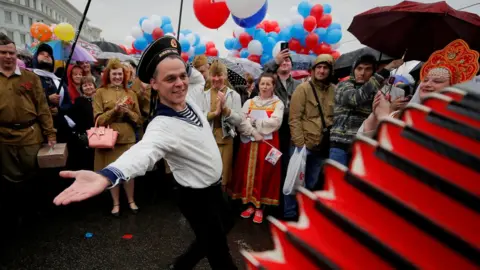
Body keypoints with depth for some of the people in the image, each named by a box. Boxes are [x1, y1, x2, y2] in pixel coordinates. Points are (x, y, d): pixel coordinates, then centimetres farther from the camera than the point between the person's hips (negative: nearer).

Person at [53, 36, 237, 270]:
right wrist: (106, 176, -69)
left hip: (214, 187, 8)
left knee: (224, 227, 29)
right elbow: (143, 151, -53)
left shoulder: (190, 103, -8)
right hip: (197, 198, -8)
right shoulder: (161, 127, -32)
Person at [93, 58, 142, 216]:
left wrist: (128, 111, -12)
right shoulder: (100, 93, 2)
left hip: (128, 138, 1)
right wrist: (114, 110, -18)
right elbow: (98, 119, -5)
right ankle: (116, 203, 25)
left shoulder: (130, 93, 8)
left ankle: (131, 201, 26)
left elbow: (139, 119, 6)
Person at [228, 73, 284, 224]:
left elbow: (275, 123, -12)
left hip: (268, 143, -2)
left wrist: (254, 121, -8)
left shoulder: (278, 103, 4)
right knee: (249, 172, 6)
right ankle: (250, 204, 20)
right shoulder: (249, 102, 10)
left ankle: (260, 207, 15)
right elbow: (241, 122, -2)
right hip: (250, 142, 3)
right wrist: (253, 133, -16)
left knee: (264, 174, 3)